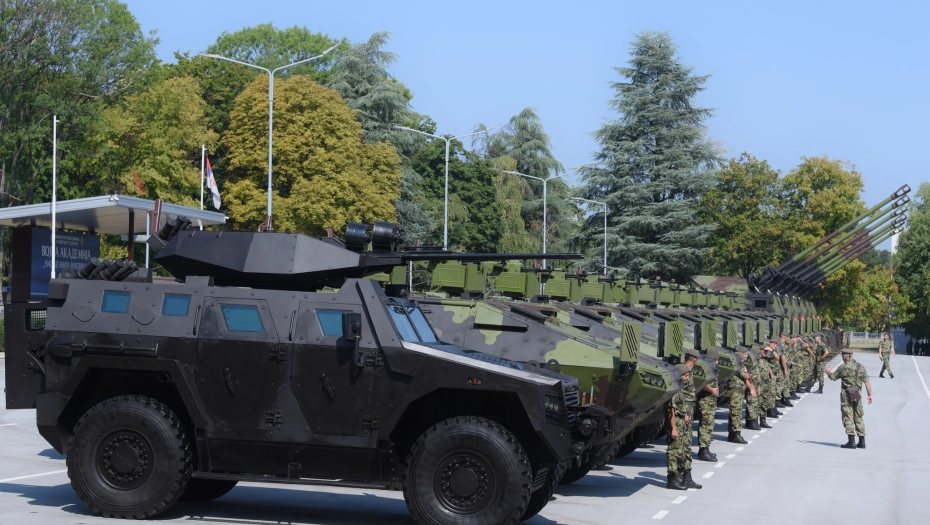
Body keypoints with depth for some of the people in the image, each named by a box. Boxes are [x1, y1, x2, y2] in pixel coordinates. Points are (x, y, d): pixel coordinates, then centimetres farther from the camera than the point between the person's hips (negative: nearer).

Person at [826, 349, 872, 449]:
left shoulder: (843, 367, -9)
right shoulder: (860, 367, 6)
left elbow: (833, 377, 2)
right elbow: (867, 382, 1)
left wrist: (828, 372, 24)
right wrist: (870, 395, 2)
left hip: (847, 395, -5)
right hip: (858, 395, 5)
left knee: (848, 417, -3)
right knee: (859, 418, 12)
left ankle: (851, 442, -10)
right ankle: (862, 442, 13)